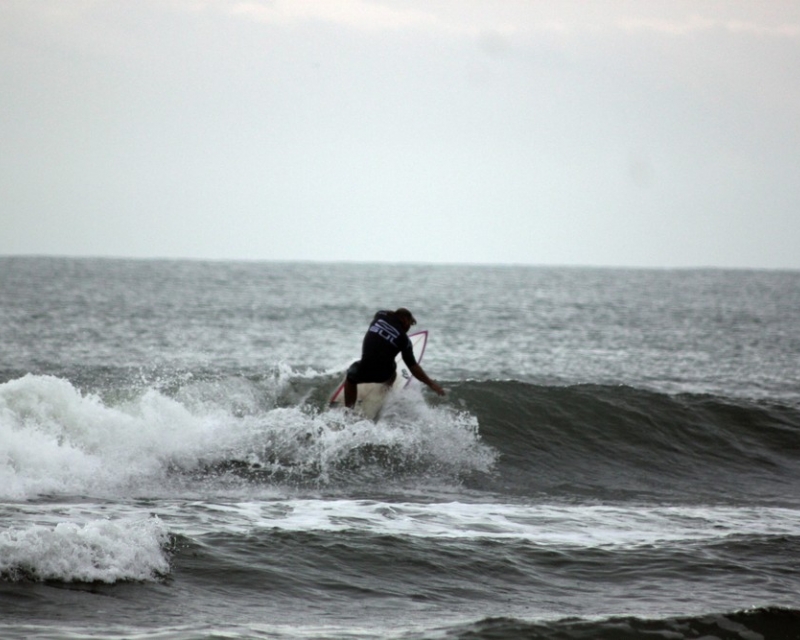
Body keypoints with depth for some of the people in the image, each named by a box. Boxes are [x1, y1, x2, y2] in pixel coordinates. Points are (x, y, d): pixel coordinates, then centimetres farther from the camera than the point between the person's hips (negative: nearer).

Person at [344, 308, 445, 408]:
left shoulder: (380, 316, 2)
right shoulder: (403, 338, -4)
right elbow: (413, 367, -5)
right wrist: (431, 384, 1)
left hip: (363, 372, 1)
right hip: (384, 374, -1)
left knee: (351, 376, 34)